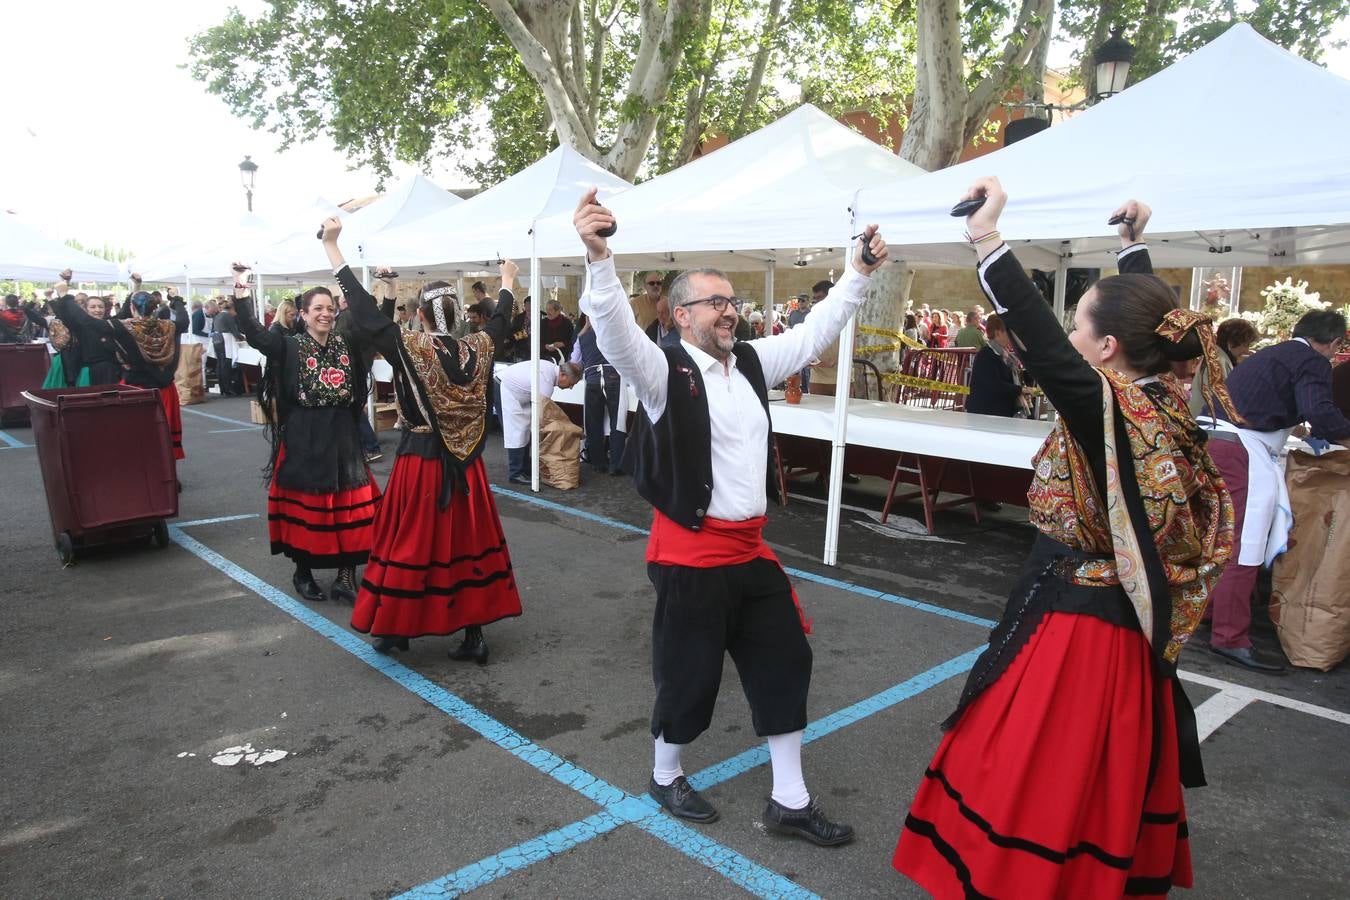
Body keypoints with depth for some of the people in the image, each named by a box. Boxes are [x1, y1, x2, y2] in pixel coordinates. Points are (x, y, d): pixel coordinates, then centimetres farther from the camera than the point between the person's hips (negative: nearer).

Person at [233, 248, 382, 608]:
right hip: (303, 438, -3)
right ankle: (303, 572, 23)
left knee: (350, 506, 2)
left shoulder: (348, 344, 6)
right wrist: (241, 290, -21)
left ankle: (345, 576, 11)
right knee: (305, 505, 6)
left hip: (343, 436, 3)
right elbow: (253, 331, -13)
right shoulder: (289, 346, -2)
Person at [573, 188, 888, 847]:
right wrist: (598, 256, -46)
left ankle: (790, 800, 29)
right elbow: (616, 333, -31)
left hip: (751, 547, 8)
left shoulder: (752, 362, 9)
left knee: (784, 658, 12)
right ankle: (665, 777, 37)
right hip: (691, 553, -7)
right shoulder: (665, 370, -13)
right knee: (689, 670, 7)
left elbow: (814, 332, 19)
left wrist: (860, 272, 16)